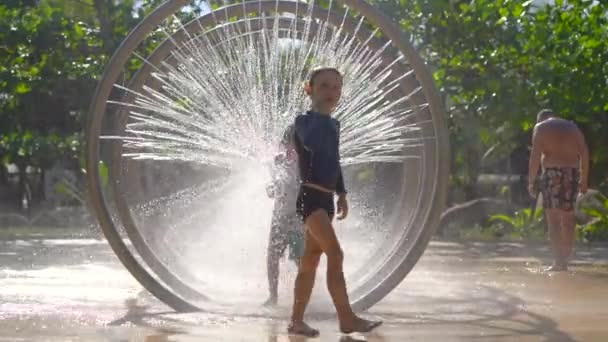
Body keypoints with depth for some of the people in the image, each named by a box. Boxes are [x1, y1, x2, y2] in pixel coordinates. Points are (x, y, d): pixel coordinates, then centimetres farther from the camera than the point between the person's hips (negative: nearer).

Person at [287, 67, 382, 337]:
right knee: (335, 254, -15)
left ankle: (296, 320, 11)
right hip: (310, 197, -8)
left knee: (310, 261, 8)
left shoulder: (333, 124, 17)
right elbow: (312, 143, -30)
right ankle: (347, 318, -14)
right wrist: (320, 111, -22)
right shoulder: (304, 120, -7)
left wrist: (341, 195, 24)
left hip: (326, 199, 8)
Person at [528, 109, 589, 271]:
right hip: (572, 173, 5)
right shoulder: (572, 127, 18)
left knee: (553, 218, -5)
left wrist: (531, 181, -7)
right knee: (567, 218, 11)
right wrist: (583, 180, 10)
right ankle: (565, 260, 14)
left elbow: (535, 155, -8)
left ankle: (559, 261, -13)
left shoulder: (541, 127, 4)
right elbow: (584, 154, 9)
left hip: (552, 174, -5)